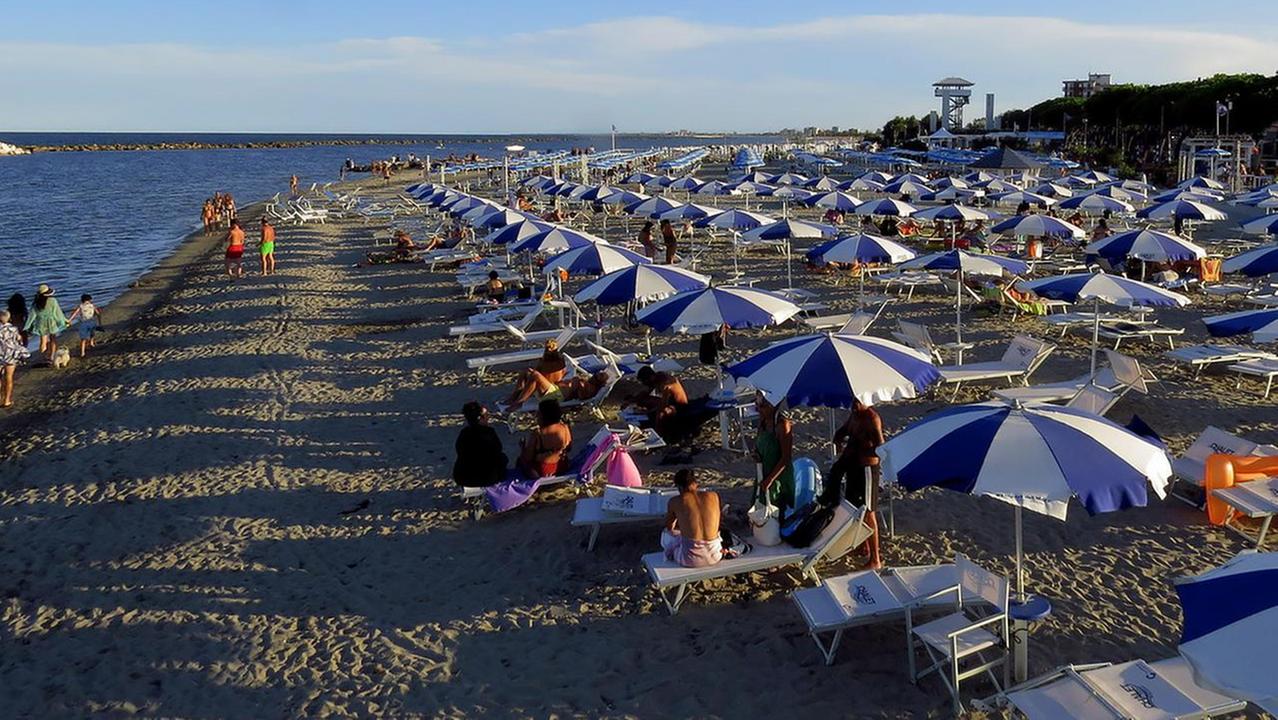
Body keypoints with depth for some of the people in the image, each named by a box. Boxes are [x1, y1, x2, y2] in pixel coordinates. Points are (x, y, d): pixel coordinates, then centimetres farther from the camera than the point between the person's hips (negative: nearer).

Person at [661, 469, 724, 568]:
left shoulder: (675, 501, -3)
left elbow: (669, 526, 16)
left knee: (666, 534, 29)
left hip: (691, 559, -3)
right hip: (714, 556, 3)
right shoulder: (713, 496, 5)